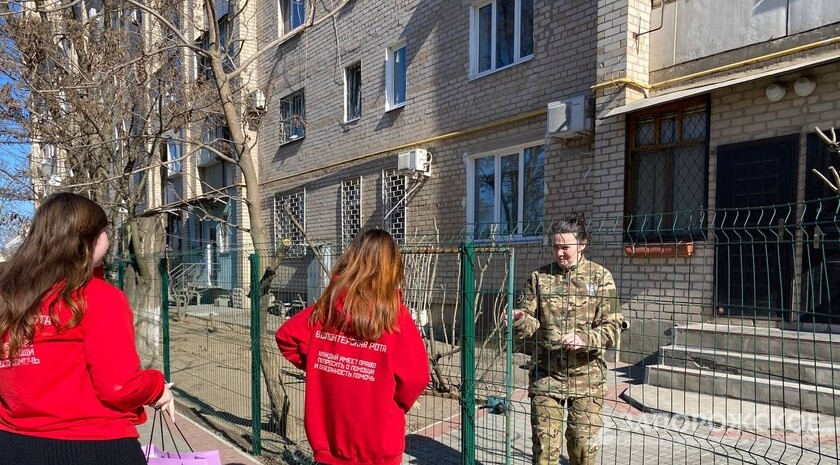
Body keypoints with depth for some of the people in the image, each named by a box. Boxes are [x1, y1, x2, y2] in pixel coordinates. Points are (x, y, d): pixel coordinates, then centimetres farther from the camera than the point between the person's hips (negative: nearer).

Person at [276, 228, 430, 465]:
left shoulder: (326, 307, -5)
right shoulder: (395, 315, -17)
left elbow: (287, 336, 1)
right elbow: (416, 376, -18)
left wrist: (320, 369, 8)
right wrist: (397, 404, 2)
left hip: (328, 437, 4)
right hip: (377, 445, -3)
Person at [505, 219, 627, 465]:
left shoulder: (600, 277, -3)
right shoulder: (539, 277, 2)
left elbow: (613, 328, -7)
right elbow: (531, 324, 1)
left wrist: (584, 339, -24)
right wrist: (520, 319, -21)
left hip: (586, 376, 0)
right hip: (546, 373, 1)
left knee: (583, 445, 12)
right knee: (544, 444, 4)